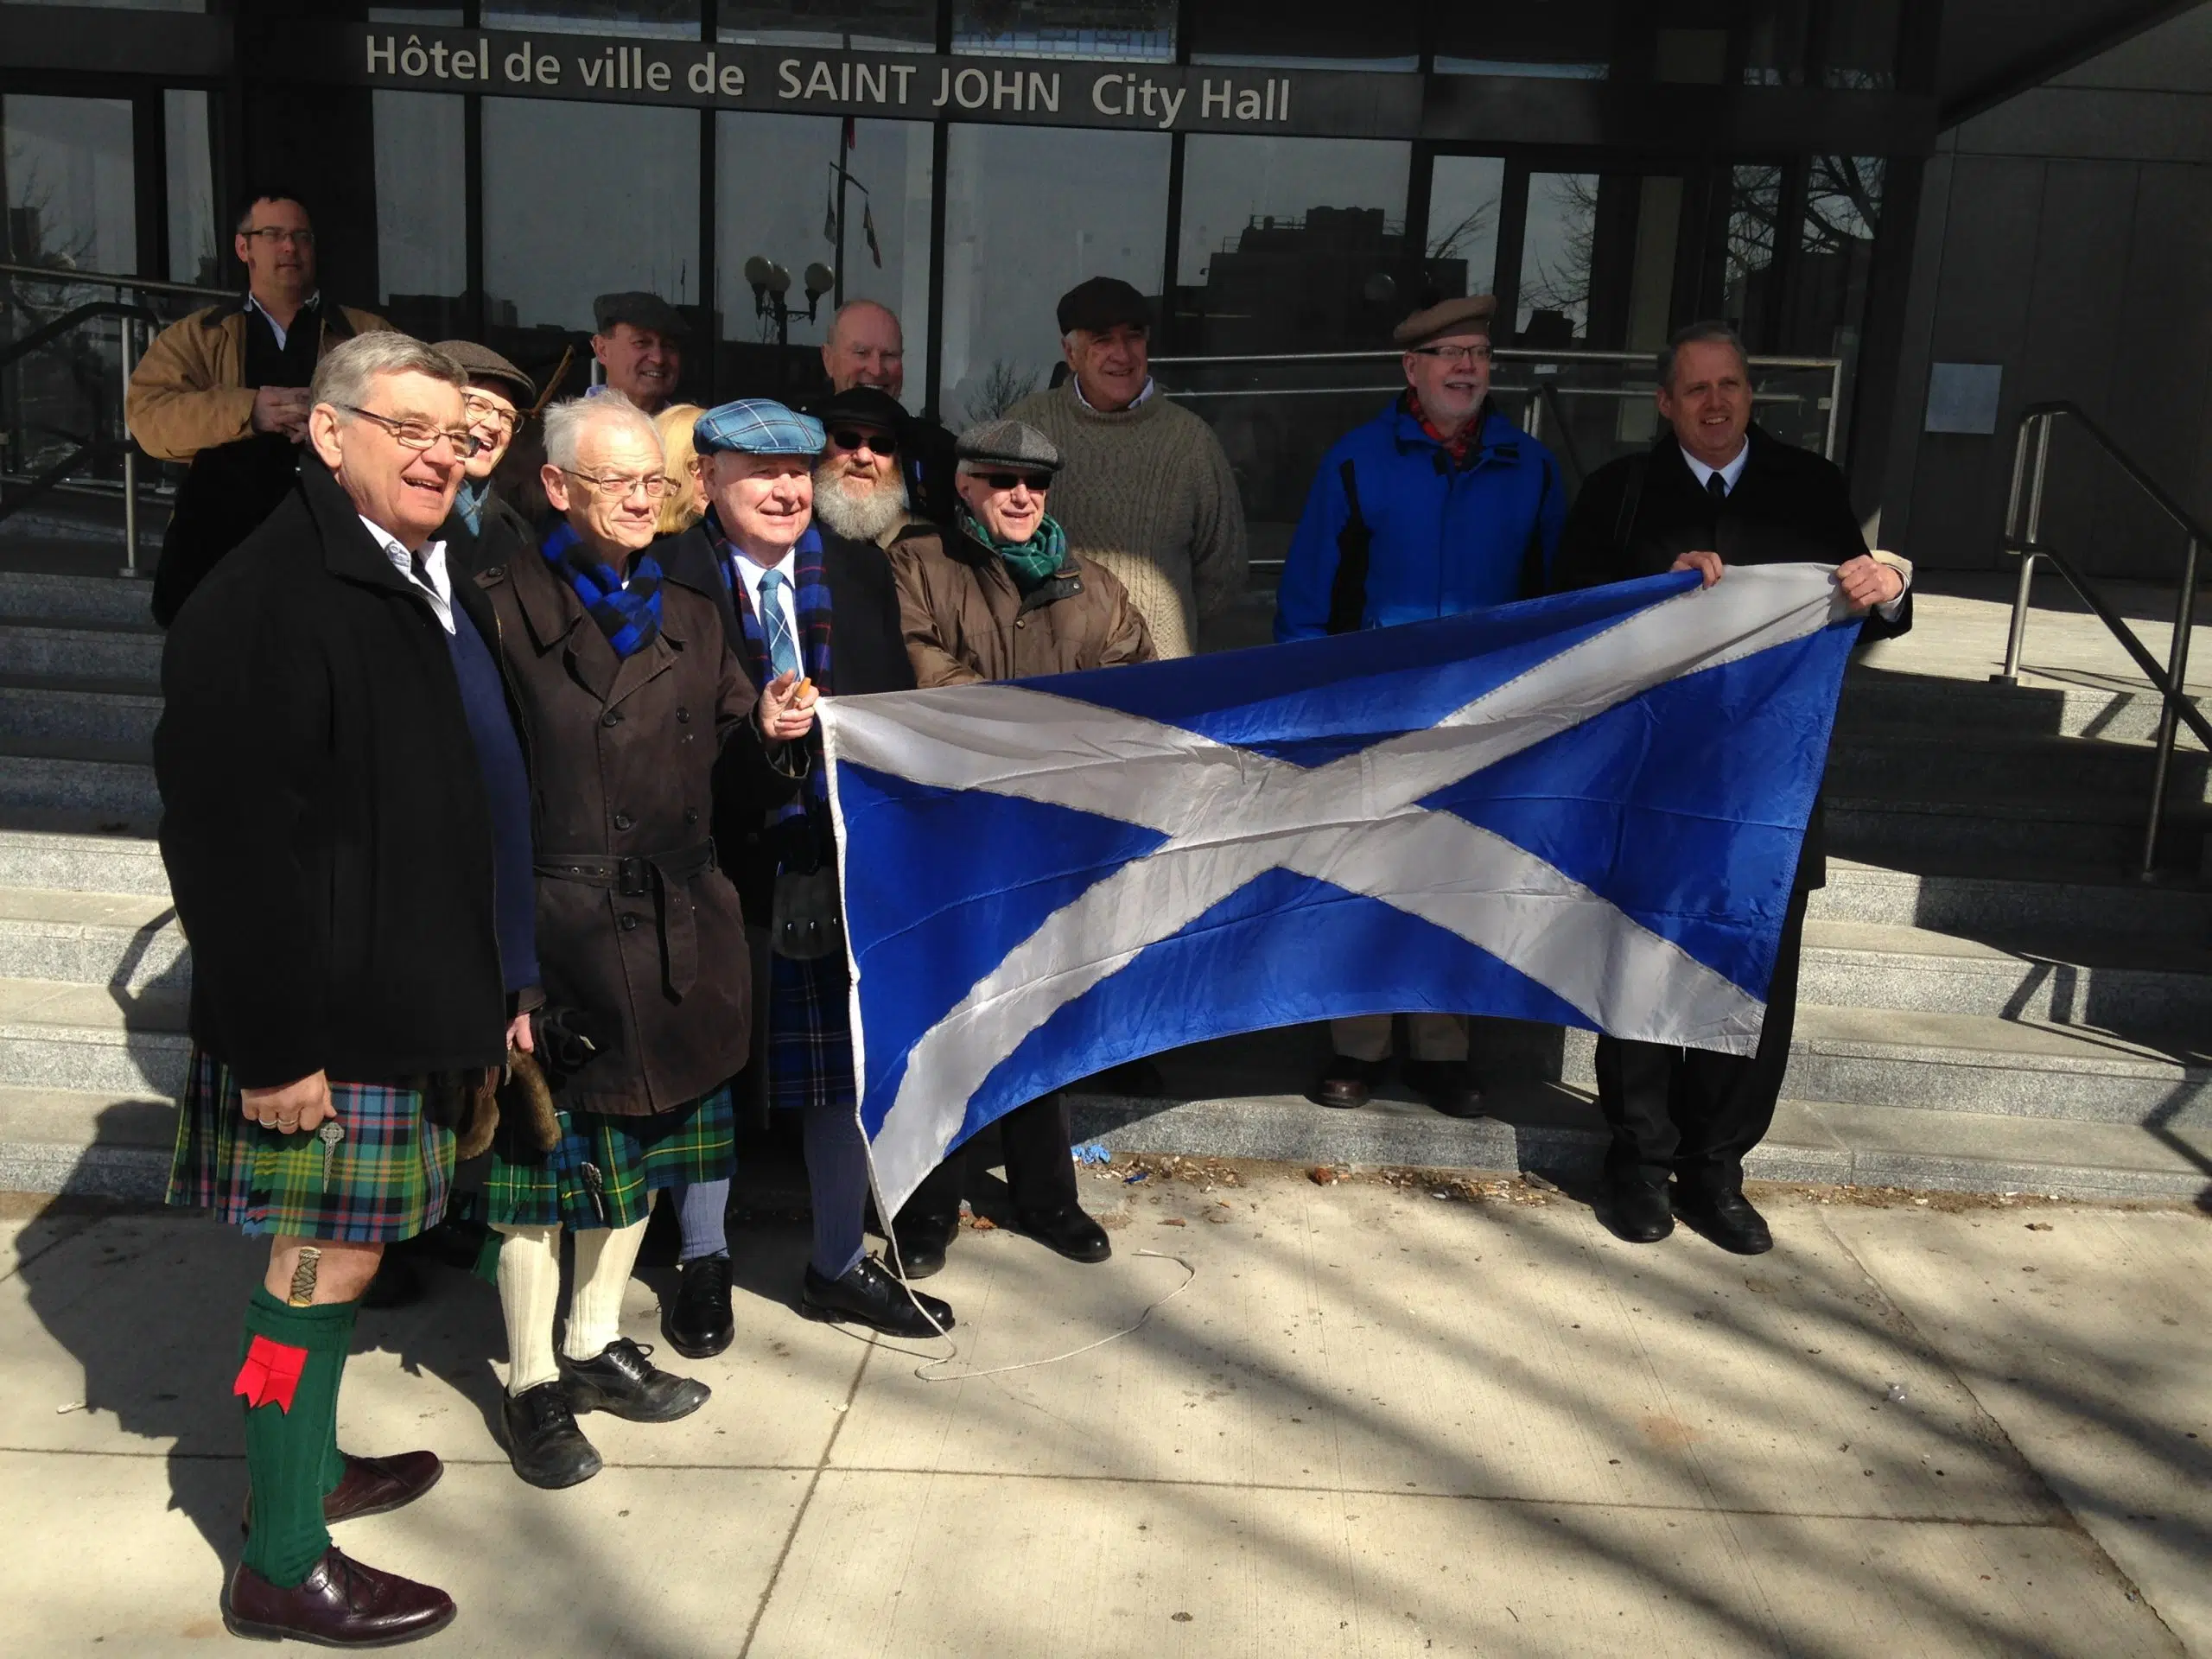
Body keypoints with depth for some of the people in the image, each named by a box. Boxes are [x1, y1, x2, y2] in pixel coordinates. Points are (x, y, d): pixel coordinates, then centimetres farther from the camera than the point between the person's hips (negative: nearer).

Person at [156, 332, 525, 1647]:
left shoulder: (436, 588, 11)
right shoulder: (269, 598, -18)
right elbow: (231, 836, -22)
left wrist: (499, 981, 15)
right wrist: (274, 1045, -22)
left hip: (411, 1002, 8)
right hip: (328, 1019, -8)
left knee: (341, 1257, 20)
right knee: (325, 1264, 1)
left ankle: (307, 1462, 38)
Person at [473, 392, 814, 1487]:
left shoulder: (688, 617, 12)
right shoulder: (502, 607, -8)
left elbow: (719, 751, 15)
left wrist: (767, 727, -7)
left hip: (671, 926, 6)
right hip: (553, 926, -6)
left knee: (640, 1138, 16)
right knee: (541, 1147, 5)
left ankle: (596, 1344, 35)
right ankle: (530, 1384, 22)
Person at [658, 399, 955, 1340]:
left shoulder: (859, 572, 7)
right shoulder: (670, 578, -7)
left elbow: (899, 708, 8)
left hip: (840, 860, 3)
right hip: (721, 862, -3)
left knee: (846, 1062, 11)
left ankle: (839, 1265, 30)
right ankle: (704, 1263, 34)